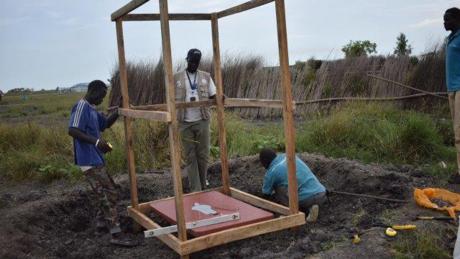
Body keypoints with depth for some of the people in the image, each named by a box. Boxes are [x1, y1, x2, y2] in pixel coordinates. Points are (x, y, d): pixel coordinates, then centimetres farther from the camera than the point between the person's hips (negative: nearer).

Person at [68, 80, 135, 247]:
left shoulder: (91, 109, 16)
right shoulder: (81, 106, -14)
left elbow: (106, 123, 25)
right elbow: (72, 130, -25)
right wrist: (96, 141, -33)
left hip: (96, 159, 10)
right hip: (89, 160, -10)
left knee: (106, 193, 21)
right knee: (109, 194, -9)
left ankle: (101, 221, 35)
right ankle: (116, 234, -6)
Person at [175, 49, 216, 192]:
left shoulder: (206, 77, 7)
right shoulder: (176, 78, 4)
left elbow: (213, 96, 7)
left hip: (202, 121, 1)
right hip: (185, 123, -1)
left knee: (203, 154, 7)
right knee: (190, 157, 4)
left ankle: (203, 185, 25)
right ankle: (195, 190, 10)